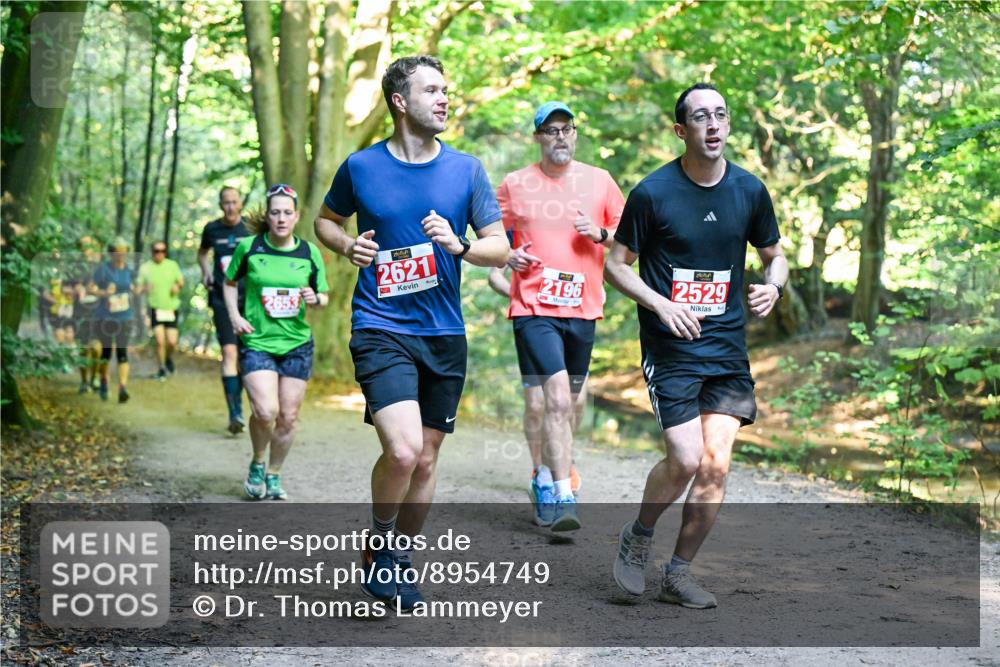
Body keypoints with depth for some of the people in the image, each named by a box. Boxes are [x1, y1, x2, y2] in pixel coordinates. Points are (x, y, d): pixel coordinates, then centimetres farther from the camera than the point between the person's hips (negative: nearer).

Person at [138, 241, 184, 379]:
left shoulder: (172, 265, 6)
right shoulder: (145, 267, 1)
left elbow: (181, 281, 16)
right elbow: (139, 287, 2)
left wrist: (177, 286, -7)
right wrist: (145, 288, -21)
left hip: (171, 309, 1)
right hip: (155, 309, -1)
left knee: (172, 342, -2)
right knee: (160, 341, -10)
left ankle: (169, 358, 31)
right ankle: (162, 367, 9)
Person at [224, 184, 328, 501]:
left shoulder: (310, 253, 1)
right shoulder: (248, 247, -4)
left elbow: (323, 296, 11)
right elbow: (230, 282, 11)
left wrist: (315, 299, -12)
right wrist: (234, 315, -4)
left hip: (297, 344, 3)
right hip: (256, 342, -2)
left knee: (288, 418, 6)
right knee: (265, 412, -18)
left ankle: (274, 475, 27)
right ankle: (257, 464, 11)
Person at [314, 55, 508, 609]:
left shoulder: (466, 169, 4)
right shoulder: (361, 167, 0)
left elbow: (500, 248, 5)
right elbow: (326, 220, 18)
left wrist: (458, 245, -15)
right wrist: (348, 246, -4)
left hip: (445, 335, 3)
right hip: (381, 329, -3)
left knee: (425, 460, 11)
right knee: (402, 450, -21)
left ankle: (399, 560, 31)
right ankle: (378, 545, 6)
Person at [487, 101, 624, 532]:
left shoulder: (599, 181, 8)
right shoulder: (514, 185, 4)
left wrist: (601, 234, -7)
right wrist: (501, 268, -4)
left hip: (583, 307, 3)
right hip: (533, 307, -3)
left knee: (572, 399, 15)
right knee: (556, 398, -17)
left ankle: (549, 475, 39)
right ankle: (562, 497, -17)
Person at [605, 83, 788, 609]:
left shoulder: (749, 190, 5)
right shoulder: (653, 192, -7)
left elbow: (774, 255, 19)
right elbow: (616, 264, 0)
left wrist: (772, 287, -4)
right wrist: (662, 305, -16)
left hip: (727, 348, 4)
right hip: (669, 348, -4)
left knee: (716, 466, -3)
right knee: (686, 458, -14)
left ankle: (678, 574, 13)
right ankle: (637, 538, 15)